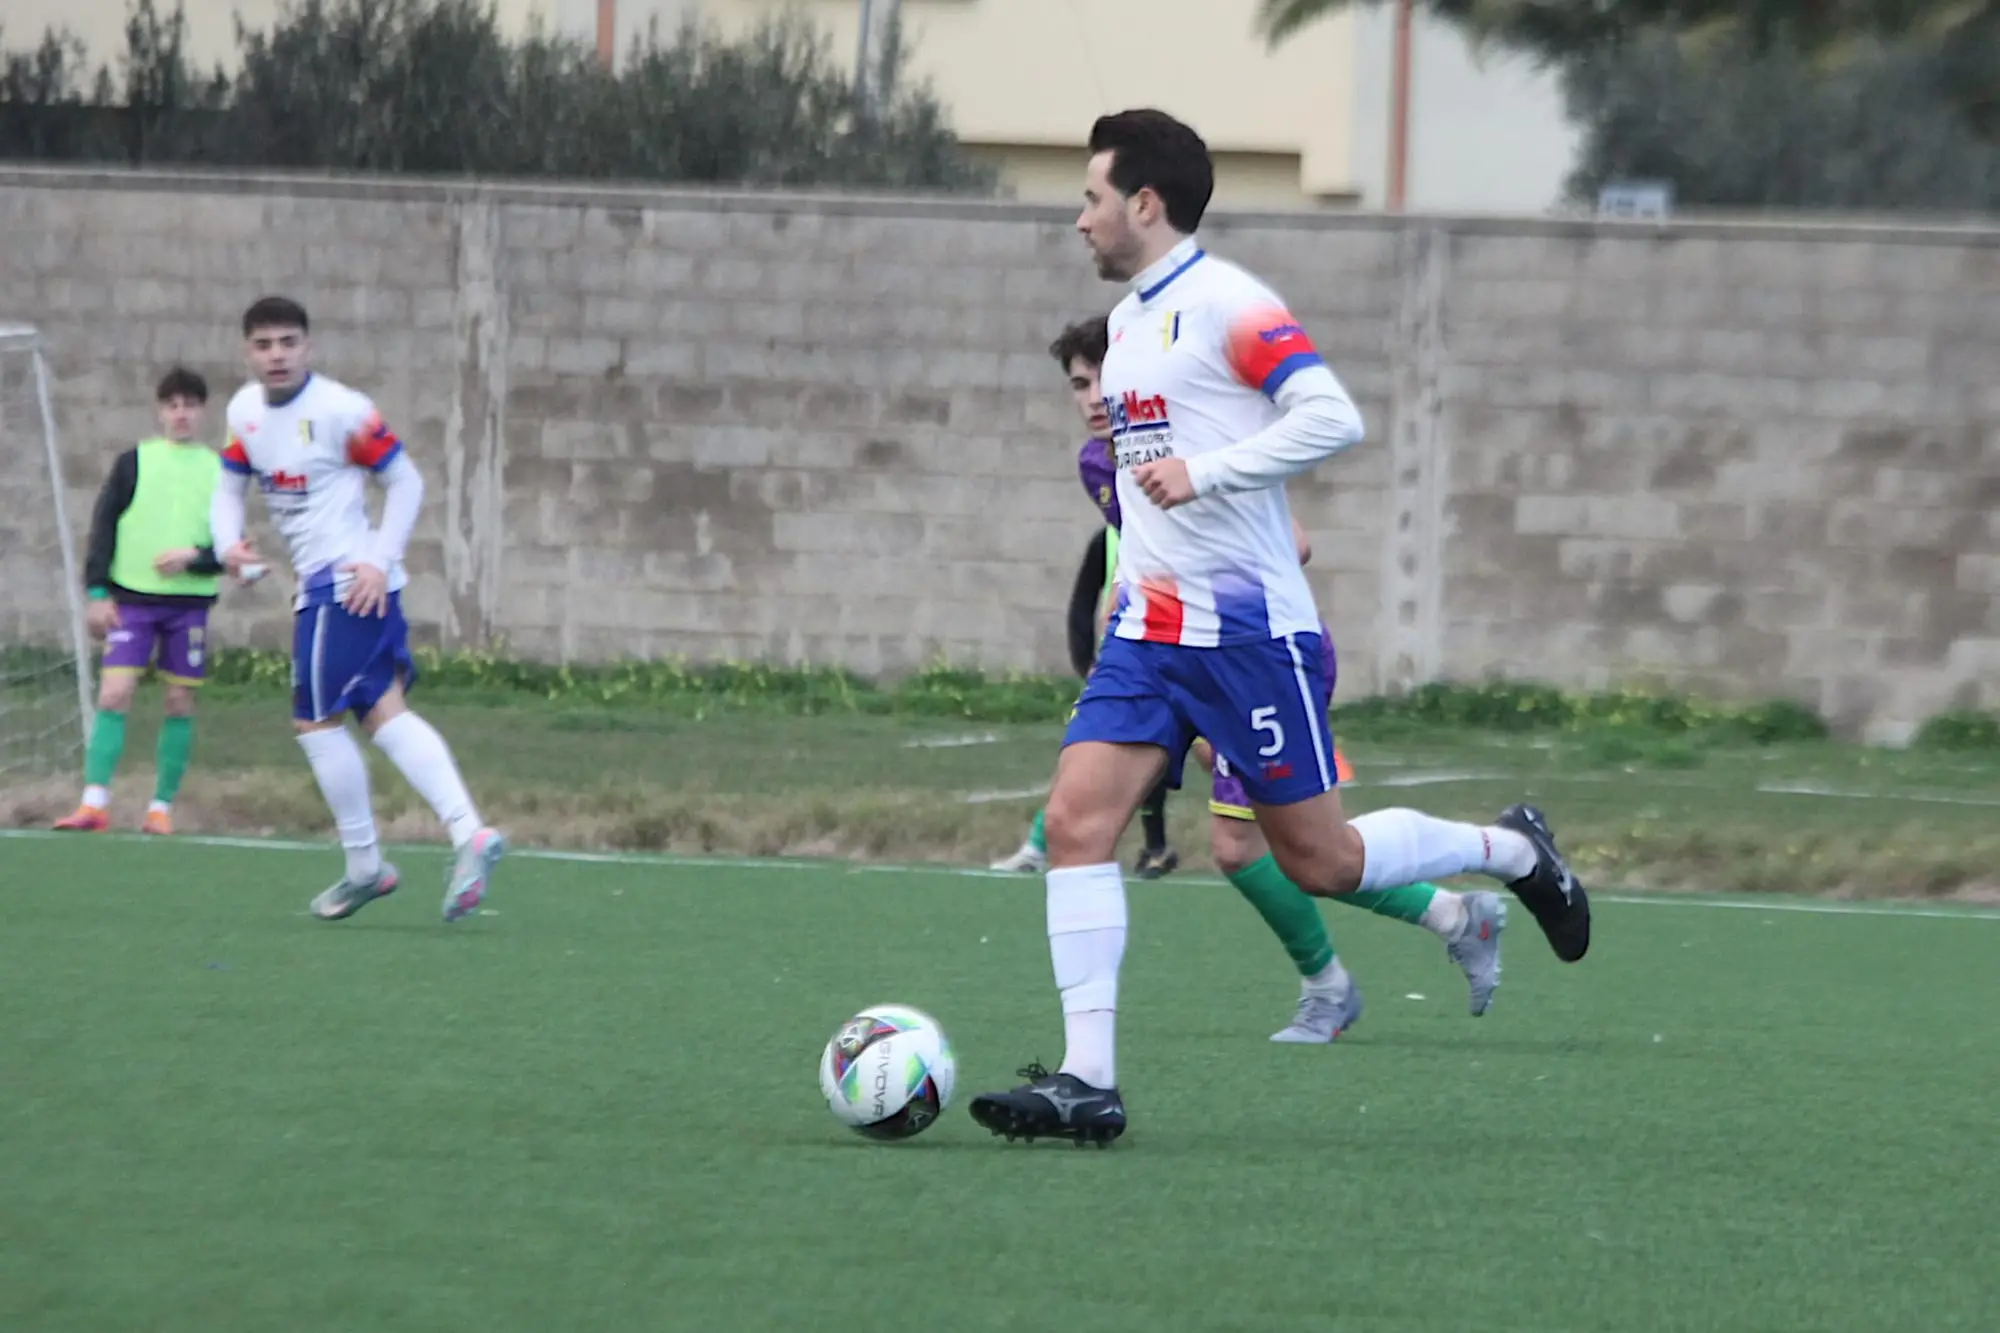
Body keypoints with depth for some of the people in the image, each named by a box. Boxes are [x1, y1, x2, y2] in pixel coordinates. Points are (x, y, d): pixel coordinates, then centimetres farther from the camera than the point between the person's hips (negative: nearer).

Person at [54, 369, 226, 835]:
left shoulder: (220, 470, 7)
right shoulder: (133, 462, 6)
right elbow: (103, 527, 4)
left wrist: (195, 556, -14)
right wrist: (97, 591, -5)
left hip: (190, 601, 1)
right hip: (131, 598, -1)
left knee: (180, 704, 2)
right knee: (113, 694, -11)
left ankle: (161, 808, 10)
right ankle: (95, 803, -12)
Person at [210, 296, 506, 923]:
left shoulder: (342, 410, -12)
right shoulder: (244, 411, 9)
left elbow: (405, 481, -6)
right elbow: (230, 484, 20)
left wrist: (380, 561, -14)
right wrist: (228, 542, -1)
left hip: (350, 581, -8)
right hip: (320, 583, 8)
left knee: (316, 720, -4)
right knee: (383, 713, -2)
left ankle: (364, 866, 7)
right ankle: (468, 832, -12)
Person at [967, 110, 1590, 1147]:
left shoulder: (1226, 304, -11)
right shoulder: (1128, 322, 17)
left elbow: (1333, 417, -21)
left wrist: (1202, 471, -25)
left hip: (1248, 628, -8)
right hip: (1148, 632, 8)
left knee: (1319, 860, -1)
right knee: (1076, 818, -10)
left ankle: (1509, 851, 25)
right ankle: (1088, 1081, -13)